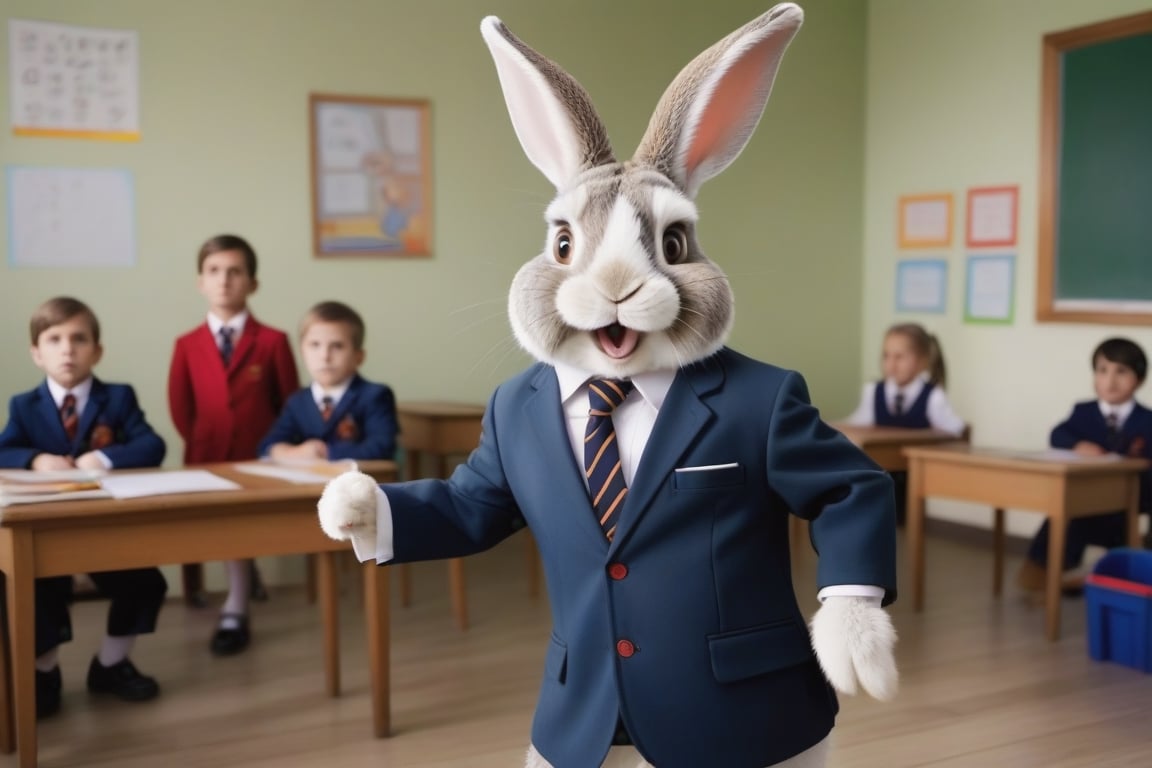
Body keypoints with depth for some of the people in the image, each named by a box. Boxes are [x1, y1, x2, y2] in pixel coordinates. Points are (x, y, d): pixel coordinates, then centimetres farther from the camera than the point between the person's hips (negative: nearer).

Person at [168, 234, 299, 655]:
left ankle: (235, 612, 7)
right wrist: (202, 445, 0)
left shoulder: (273, 341, -2)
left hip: (258, 458, -2)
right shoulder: (187, 345, 5)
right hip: (207, 457, 2)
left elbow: (289, 403, 2)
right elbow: (181, 408, 8)